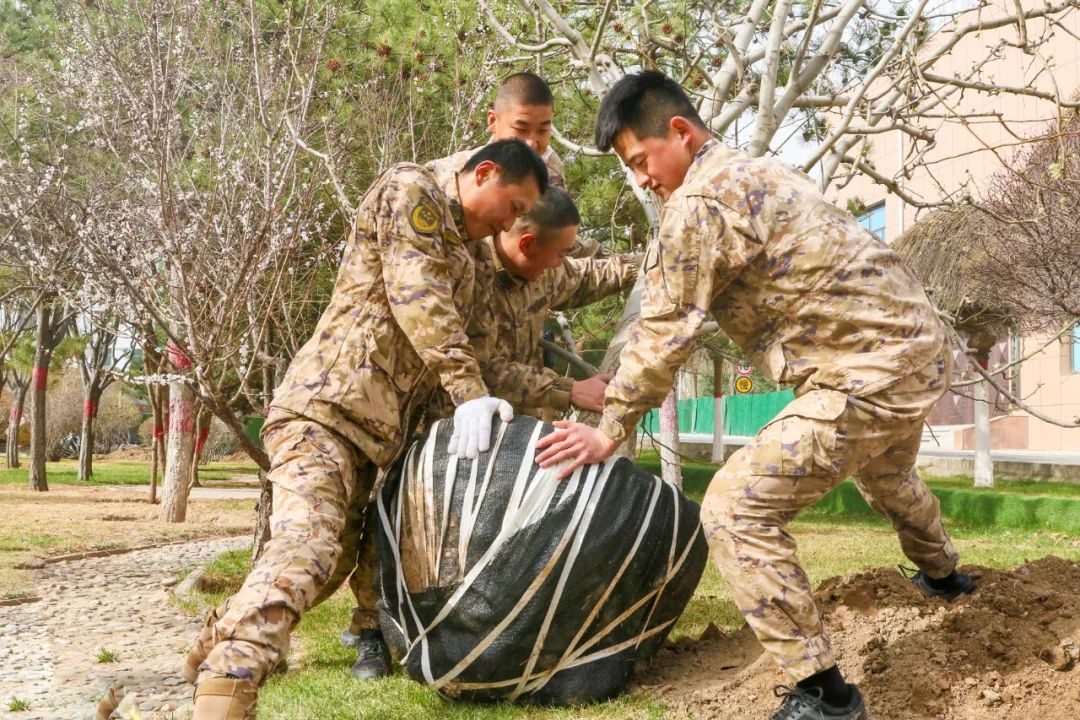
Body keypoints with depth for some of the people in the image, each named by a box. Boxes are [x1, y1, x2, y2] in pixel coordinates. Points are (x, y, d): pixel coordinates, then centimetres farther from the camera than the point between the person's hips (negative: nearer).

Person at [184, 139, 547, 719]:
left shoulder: (461, 257, 31)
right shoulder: (410, 189, 2)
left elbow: (485, 347, 30)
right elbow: (416, 293, -11)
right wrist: (468, 391, -18)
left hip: (373, 428, 11)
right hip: (327, 404, -11)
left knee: (331, 556, 10)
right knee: (304, 547, -27)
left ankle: (215, 653, 21)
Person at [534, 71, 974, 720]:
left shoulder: (700, 200, -14)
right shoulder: (756, 172, 15)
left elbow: (665, 330, -13)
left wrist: (612, 430, -6)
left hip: (871, 372, -11)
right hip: (922, 347, 11)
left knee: (736, 510, -14)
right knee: (885, 472, 39)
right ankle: (942, 573, 66)